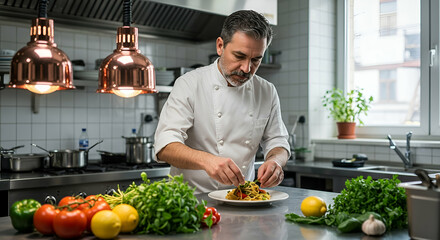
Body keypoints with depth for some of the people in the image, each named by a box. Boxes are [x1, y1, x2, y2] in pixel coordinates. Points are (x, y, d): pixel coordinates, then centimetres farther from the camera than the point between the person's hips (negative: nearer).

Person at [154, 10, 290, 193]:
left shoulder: (267, 92, 7)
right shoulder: (189, 84, -7)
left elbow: (277, 142, 11)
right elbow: (165, 146, -16)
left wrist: (275, 161, -13)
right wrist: (206, 160, -35)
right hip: (192, 198, -4)